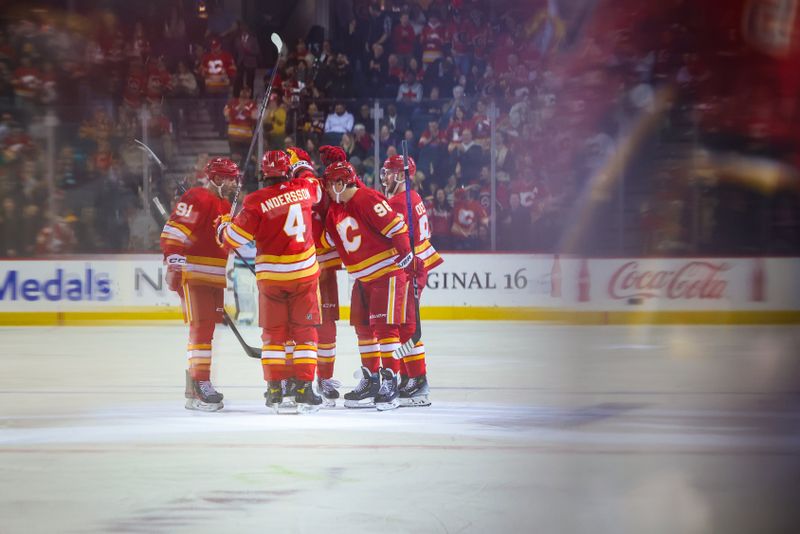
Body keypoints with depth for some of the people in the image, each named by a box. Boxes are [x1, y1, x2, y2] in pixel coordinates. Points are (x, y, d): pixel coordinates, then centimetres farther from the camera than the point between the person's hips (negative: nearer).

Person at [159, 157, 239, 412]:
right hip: (194, 274, -10)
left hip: (214, 278, 10)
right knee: (201, 326, -15)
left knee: (206, 328, 12)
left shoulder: (224, 205, 19)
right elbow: (173, 232, -20)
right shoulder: (197, 199, -12)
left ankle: (194, 389, 19)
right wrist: (174, 264, -28)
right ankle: (200, 385, -17)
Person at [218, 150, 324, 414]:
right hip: (304, 273, 1)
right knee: (305, 331, 6)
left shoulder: (256, 201, -12)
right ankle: (304, 390, 0)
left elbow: (235, 238, -9)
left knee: (273, 332, 9)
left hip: (270, 275, -1)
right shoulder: (304, 188, -2)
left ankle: (275, 391, 6)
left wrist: (222, 228, 12)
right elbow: (317, 187, 24)